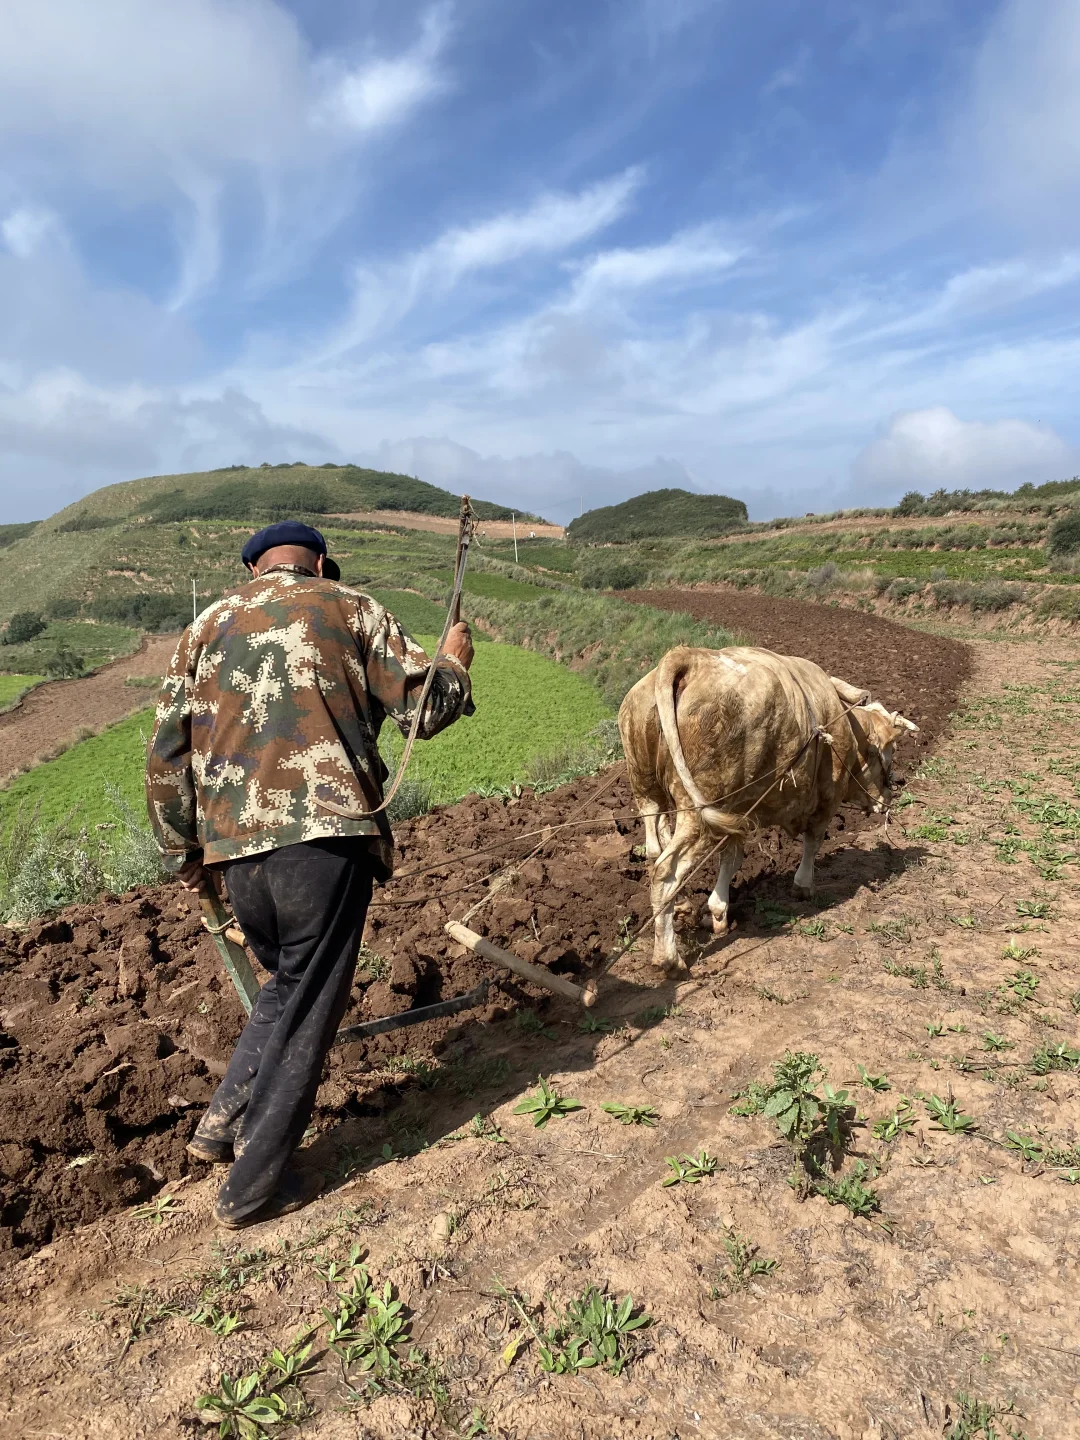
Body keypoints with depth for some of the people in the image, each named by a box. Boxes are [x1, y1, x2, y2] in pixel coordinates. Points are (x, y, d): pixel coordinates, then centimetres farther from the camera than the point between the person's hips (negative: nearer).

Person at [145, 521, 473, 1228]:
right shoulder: (352, 609, 7)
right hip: (326, 832, -5)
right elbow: (425, 709, 2)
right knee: (308, 1008, 9)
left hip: (235, 846, 5)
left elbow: (166, 754, 14)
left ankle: (225, 1122, 28)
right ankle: (254, 1187, 19)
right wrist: (455, 662, 22)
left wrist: (182, 851, 24)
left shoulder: (206, 627, 17)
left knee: (288, 986, 27)